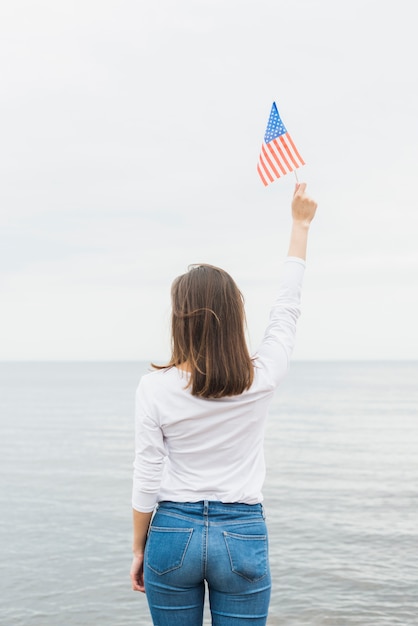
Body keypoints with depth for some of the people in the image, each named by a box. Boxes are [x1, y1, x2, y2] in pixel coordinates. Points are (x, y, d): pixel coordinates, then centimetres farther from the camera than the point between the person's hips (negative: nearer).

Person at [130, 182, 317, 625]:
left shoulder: (155, 388, -12)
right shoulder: (261, 380, -9)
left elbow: (146, 481, -7)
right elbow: (288, 306, 6)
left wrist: (139, 550, 8)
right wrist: (300, 224, 18)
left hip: (173, 534, 0)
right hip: (243, 538, 1)